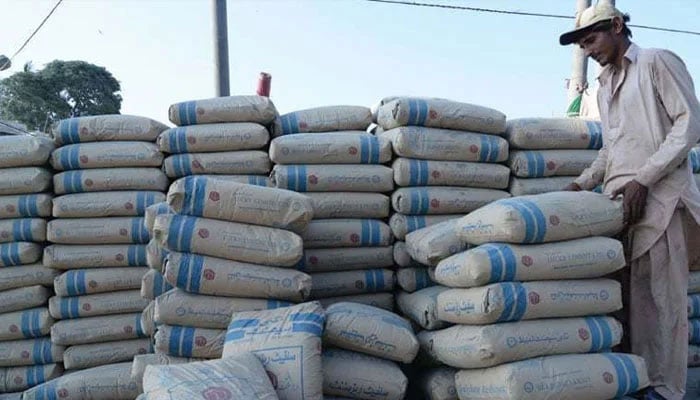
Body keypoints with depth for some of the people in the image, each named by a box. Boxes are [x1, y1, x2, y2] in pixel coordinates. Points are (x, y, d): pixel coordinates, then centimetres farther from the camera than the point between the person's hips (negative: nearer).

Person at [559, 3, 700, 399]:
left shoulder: (659, 62, 2)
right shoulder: (605, 86, 22)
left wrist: (642, 179, -13)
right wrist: (583, 182, 13)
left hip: (659, 197, -6)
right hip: (619, 201, 6)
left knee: (664, 295, -4)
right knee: (633, 294, 4)